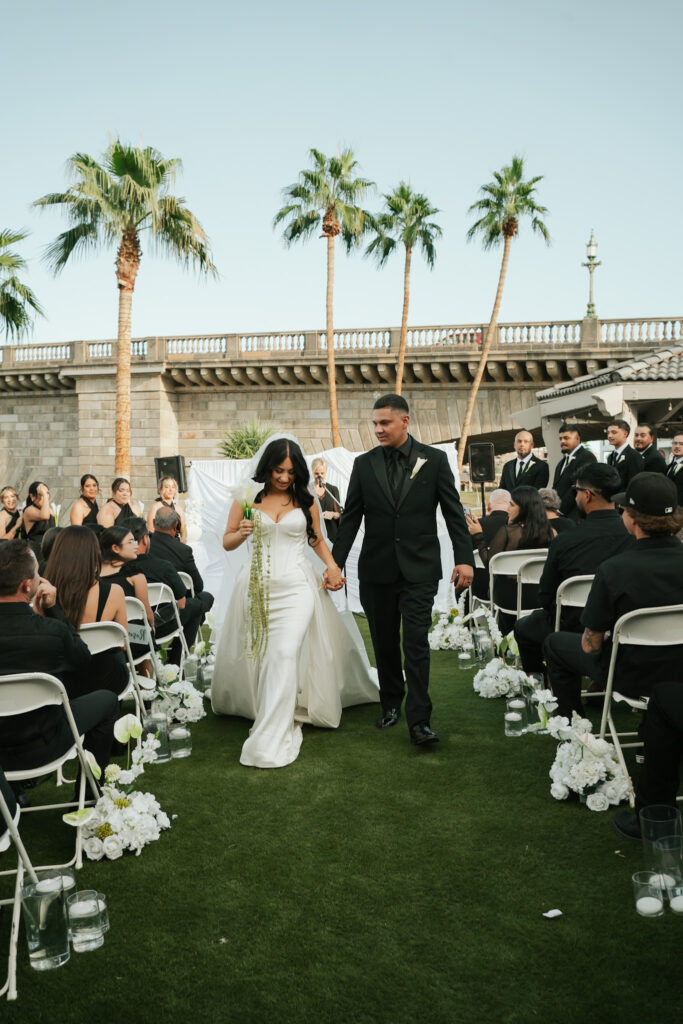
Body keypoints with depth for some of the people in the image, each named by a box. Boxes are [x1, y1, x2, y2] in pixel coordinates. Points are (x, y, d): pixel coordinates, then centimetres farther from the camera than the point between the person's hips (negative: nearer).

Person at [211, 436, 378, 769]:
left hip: (295, 586, -1)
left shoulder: (305, 500, 7)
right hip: (258, 586, 1)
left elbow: (317, 540, 18)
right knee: (255, 654, 8)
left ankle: (272, 738, -12)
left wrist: (332, 565, 1)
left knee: (285, 654, -14)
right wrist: (242, 533, -12)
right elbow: (227, 543, 10)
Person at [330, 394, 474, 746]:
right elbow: (350, 518, 6)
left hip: (419, 570, -2)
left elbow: (454, 512, -1)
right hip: (376, 570, 3)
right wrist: (335, 562, 1)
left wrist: (464, 558, -10)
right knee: (384, 644, 13)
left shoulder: (434, 460, 0)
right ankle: (391, 704, 30)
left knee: (416, 644, -6)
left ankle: (419, 720, 0)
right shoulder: (364, 464, 5)